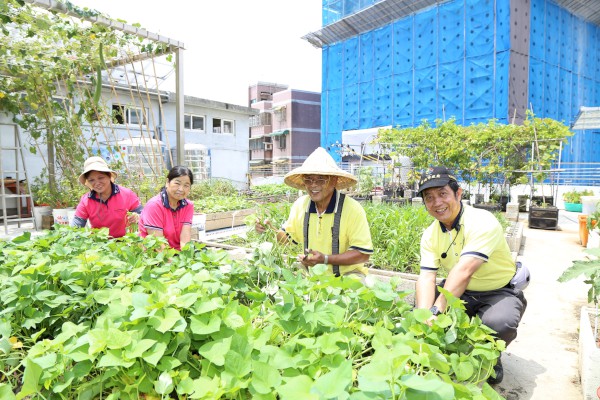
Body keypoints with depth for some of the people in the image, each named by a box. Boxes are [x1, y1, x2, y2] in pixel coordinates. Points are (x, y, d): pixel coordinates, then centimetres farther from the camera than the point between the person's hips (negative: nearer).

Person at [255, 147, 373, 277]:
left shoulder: (352, 209, -18)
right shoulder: (300, 204, -3)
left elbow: (363, 254, -17)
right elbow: (288, 236, 13)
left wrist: (325, 259, -27)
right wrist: (271, 230, -9)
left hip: (346, 274, -5)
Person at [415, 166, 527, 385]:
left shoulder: (482, 222, -26)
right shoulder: (430, 235, -7)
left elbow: (463, 271, -38)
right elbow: (426, 277, -17)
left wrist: (436, 311, -45)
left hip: (499, 292, -5)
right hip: (459, 292, 5)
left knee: (498, 323, -35)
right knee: (420, 304, -16)